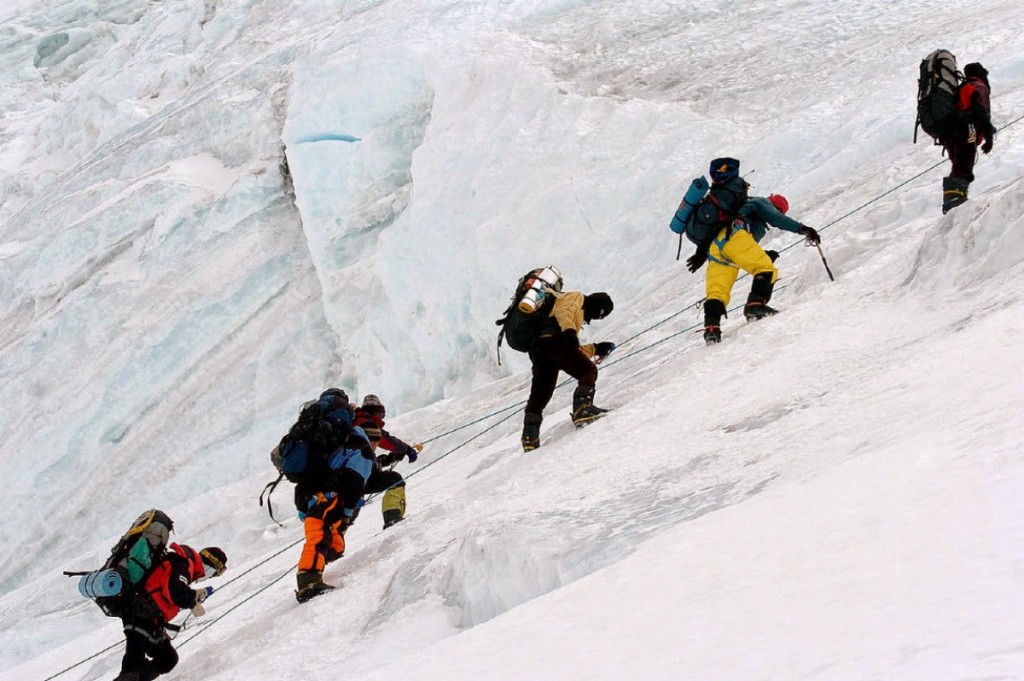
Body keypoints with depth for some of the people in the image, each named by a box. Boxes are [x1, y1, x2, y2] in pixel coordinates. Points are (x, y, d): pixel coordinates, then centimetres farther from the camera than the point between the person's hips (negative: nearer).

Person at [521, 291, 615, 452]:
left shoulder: (578, 315, 43)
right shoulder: (576, 297, 17)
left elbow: (573, 351, 39)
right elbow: (563, 312, -6)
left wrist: (595, 349, 36)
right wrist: (569, 331, -22)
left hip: (537, 349, 9)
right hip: (552, 340, -9)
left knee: (539, 397, 10)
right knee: (588, 371, -8)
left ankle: (530, 438, 3)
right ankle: (582, 410, -28)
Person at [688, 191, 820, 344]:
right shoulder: (762, 202, 19)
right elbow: (776, 219, -1)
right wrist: (802, 229, -5)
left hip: (715, 245, 8)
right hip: (733, 236, -8)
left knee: (717, 292, -5)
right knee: (767, 269, -14)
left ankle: (711, 326, -24)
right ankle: (755, 304, -34)